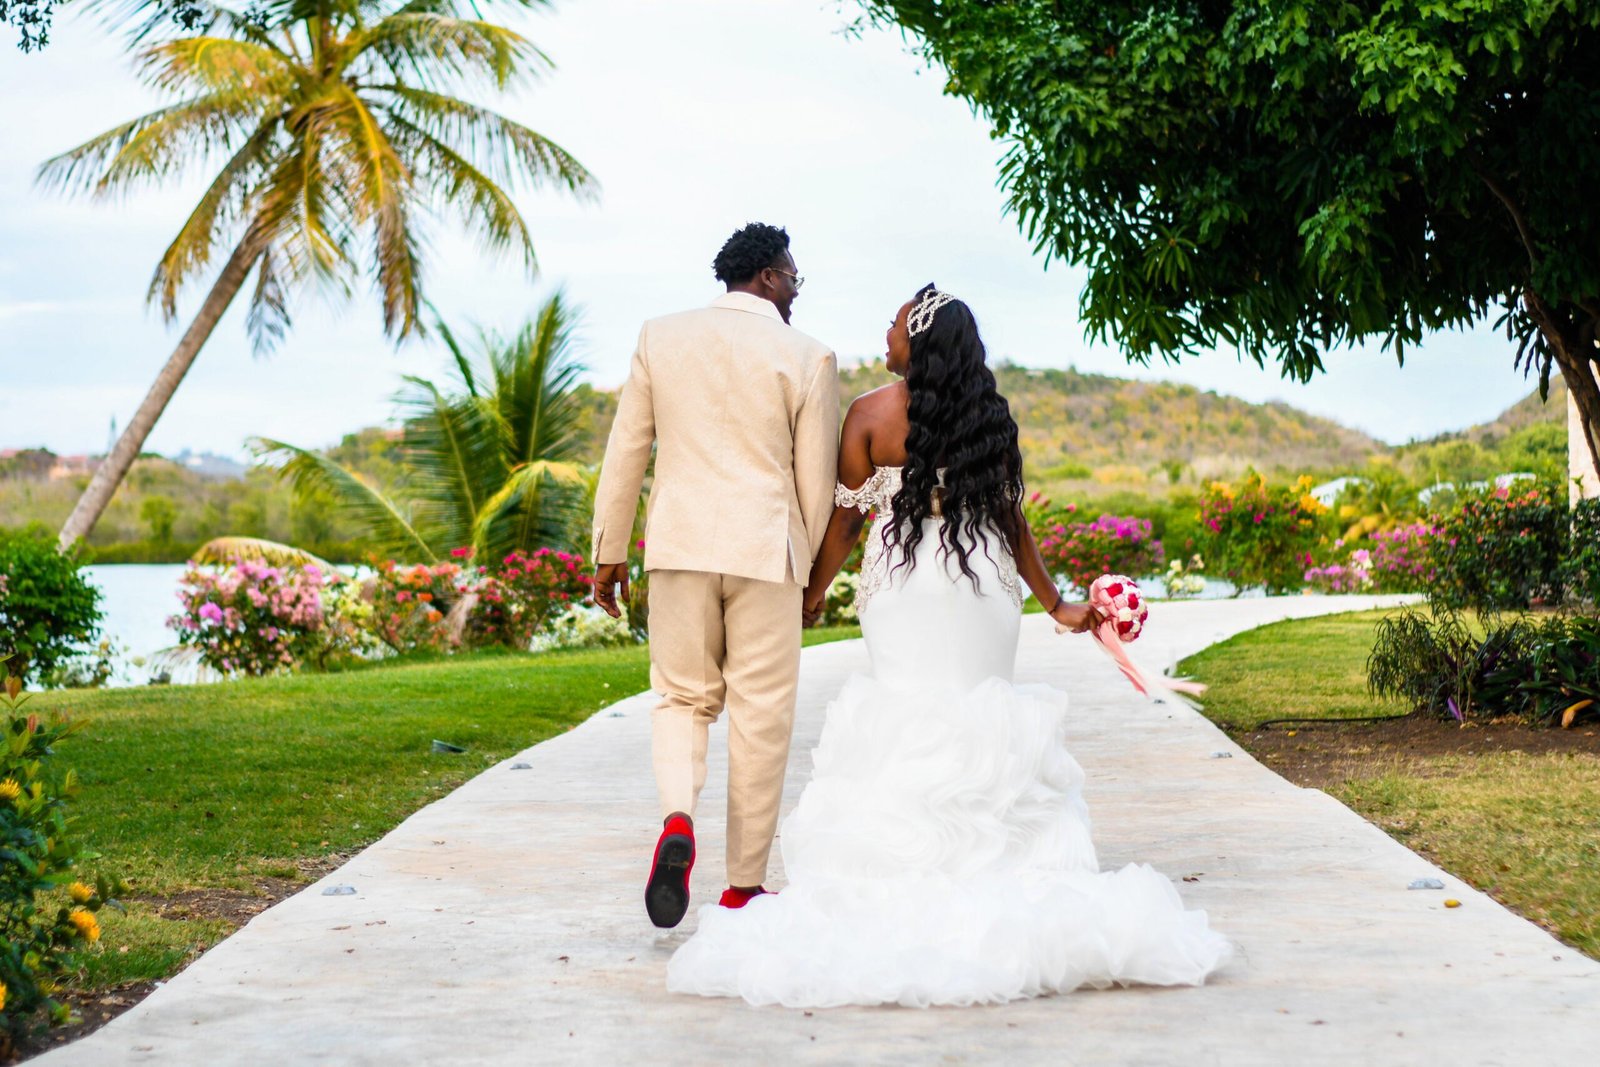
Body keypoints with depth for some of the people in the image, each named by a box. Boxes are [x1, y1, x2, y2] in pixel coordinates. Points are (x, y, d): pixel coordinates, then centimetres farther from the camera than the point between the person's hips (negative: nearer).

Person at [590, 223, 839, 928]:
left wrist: (610, 552, 13)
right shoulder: (806, 356, -3)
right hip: (764, 550, -2)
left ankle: (677, 820, -12)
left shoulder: (660, 338, 5)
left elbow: (626, 451, 6)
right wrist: (804, 566, 14)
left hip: (678, 545, 3)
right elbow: (816, 481, -1)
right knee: (760, 718, 6)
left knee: (683, 697, 15)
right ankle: (743, 886, 13)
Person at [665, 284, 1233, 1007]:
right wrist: (1054, 604, 14)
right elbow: (1010, 517, 5)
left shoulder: (872, 414, -5)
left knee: (909, 712, 2)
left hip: (903, 585, -2)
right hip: (985, 584, 3)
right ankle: (994, 873, 7)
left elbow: (845, 516, -1)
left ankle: (909, 877, 0)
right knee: (983, 716, 7)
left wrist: (813, 594, 11)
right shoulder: (991, 416, 4)